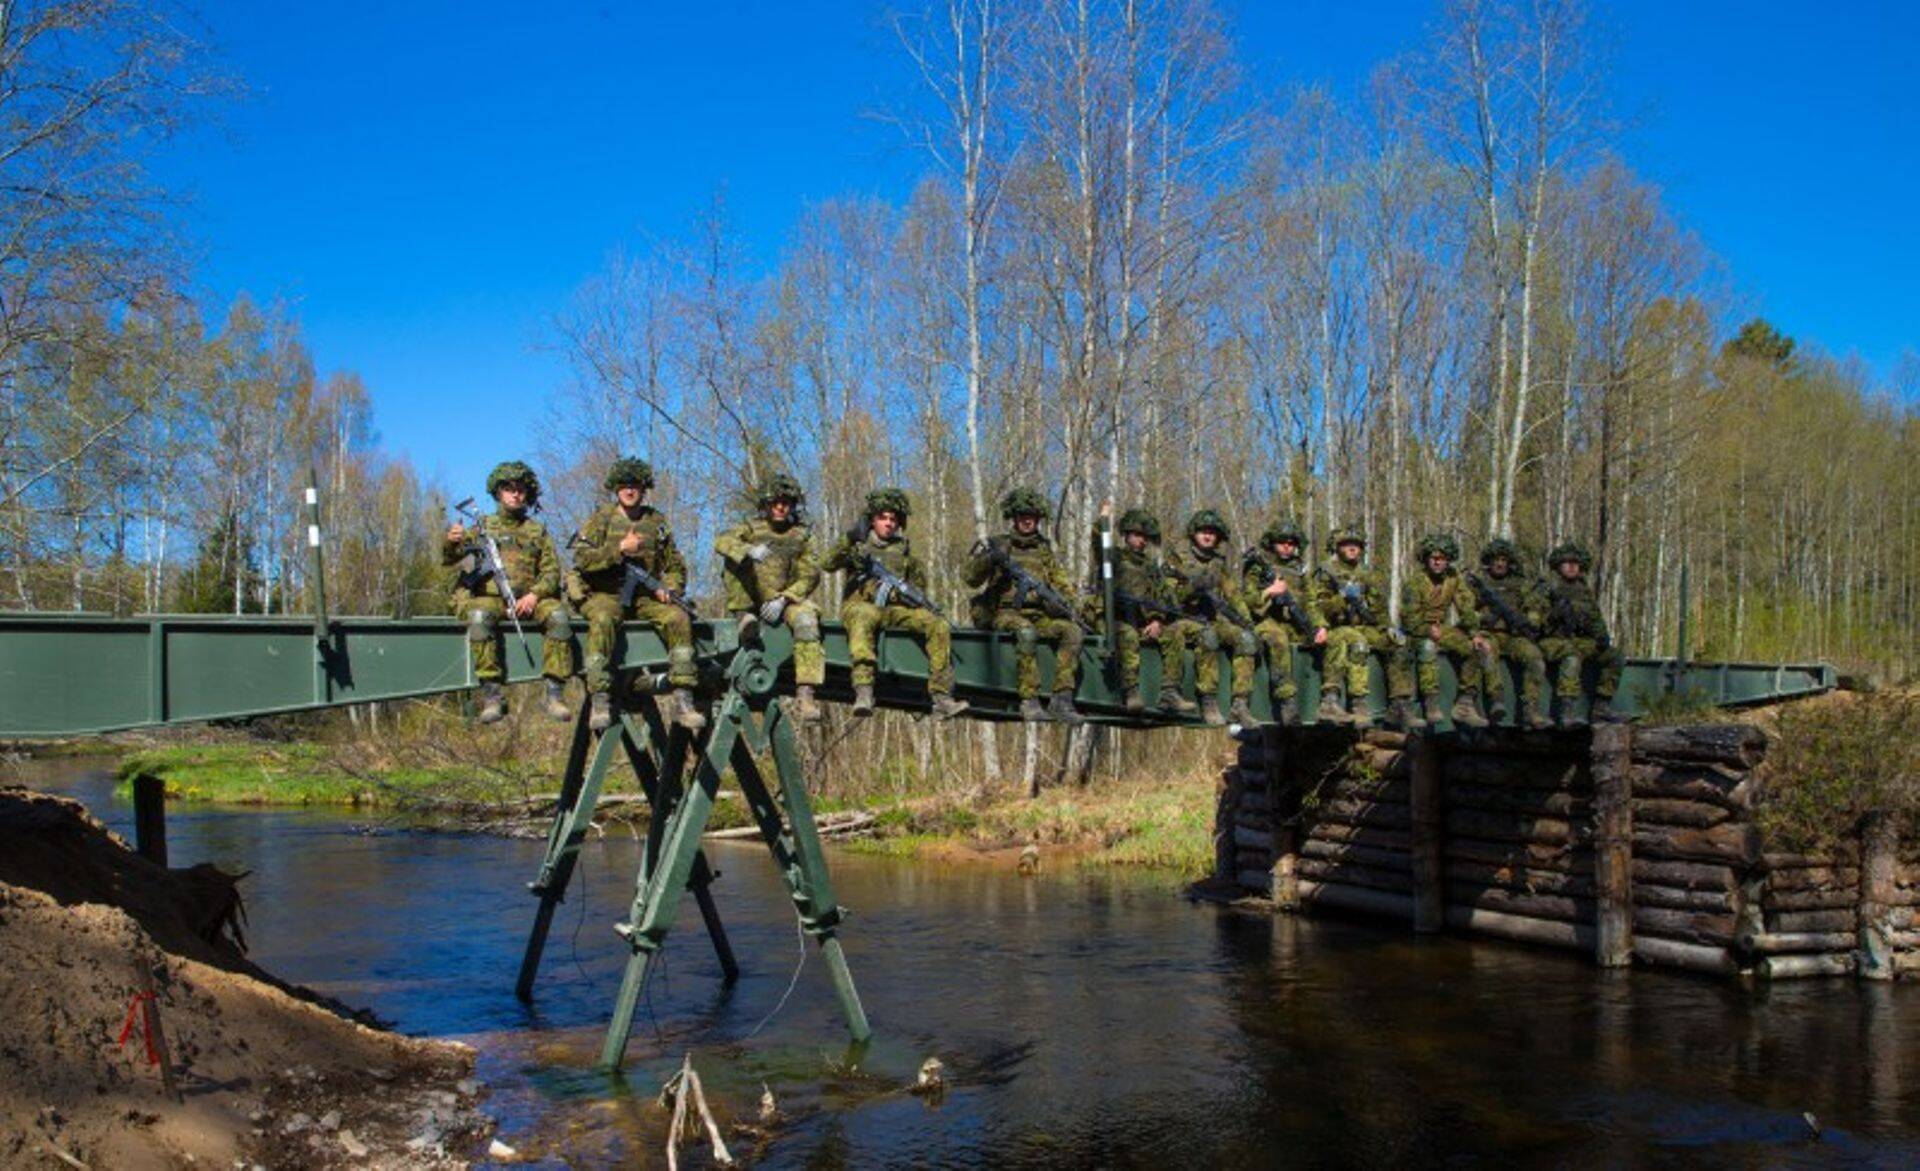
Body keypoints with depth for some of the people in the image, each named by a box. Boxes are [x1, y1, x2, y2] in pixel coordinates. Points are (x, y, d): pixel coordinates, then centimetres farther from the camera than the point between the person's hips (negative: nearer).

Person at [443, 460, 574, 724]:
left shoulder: (537, 531, 19)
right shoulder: (483, 526, 17)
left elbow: (551, 570, 10)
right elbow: (448, 559, 9)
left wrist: (534, 595, -10)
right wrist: (450, 543, -16)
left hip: (527, 600, 1)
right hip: (488, 597, -1)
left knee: (557, 614, -29)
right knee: (479, 616, -36)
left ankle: (555, 692, -29)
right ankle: (491, 694, -36)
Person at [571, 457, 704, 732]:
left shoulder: (656, 522, 15)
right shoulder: (601, 518, 6)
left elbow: (676, 565, 19)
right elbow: (582, 559, -7)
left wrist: (669, 588, -1)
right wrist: (620, 549, -15)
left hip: (645, 596, 3)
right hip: (606, 595, -3)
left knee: (678, 618, -26)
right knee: (603, 620, -37)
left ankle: (682, 698, -27)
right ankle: (600, 700, -35)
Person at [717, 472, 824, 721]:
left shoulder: (801, 536, 9)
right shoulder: (752, 528, 7)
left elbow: (809, 576, 0)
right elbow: (722, 542, -13)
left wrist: (783, 599, -15)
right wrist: (749, 550, -34)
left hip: (787, 600, 0)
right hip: (751, 602, 0)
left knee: (806, 618, -32)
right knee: (736, 557, -18)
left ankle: (804, 695, -39)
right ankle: (743, 617, -22)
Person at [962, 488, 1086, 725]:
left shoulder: (1044, 550, 21)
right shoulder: (997, 545, 9)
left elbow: (1062, 583, 17)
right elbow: (969, 578, -1)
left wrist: (1067, 603, -3)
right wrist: (988, 558, -20)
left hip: (1039, 615, 4)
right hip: (1005, 614, -4)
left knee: (1071, 631, -23)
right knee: (1026, 632, -37)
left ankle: (1062, 700, -28)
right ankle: (1029, 701, -37)